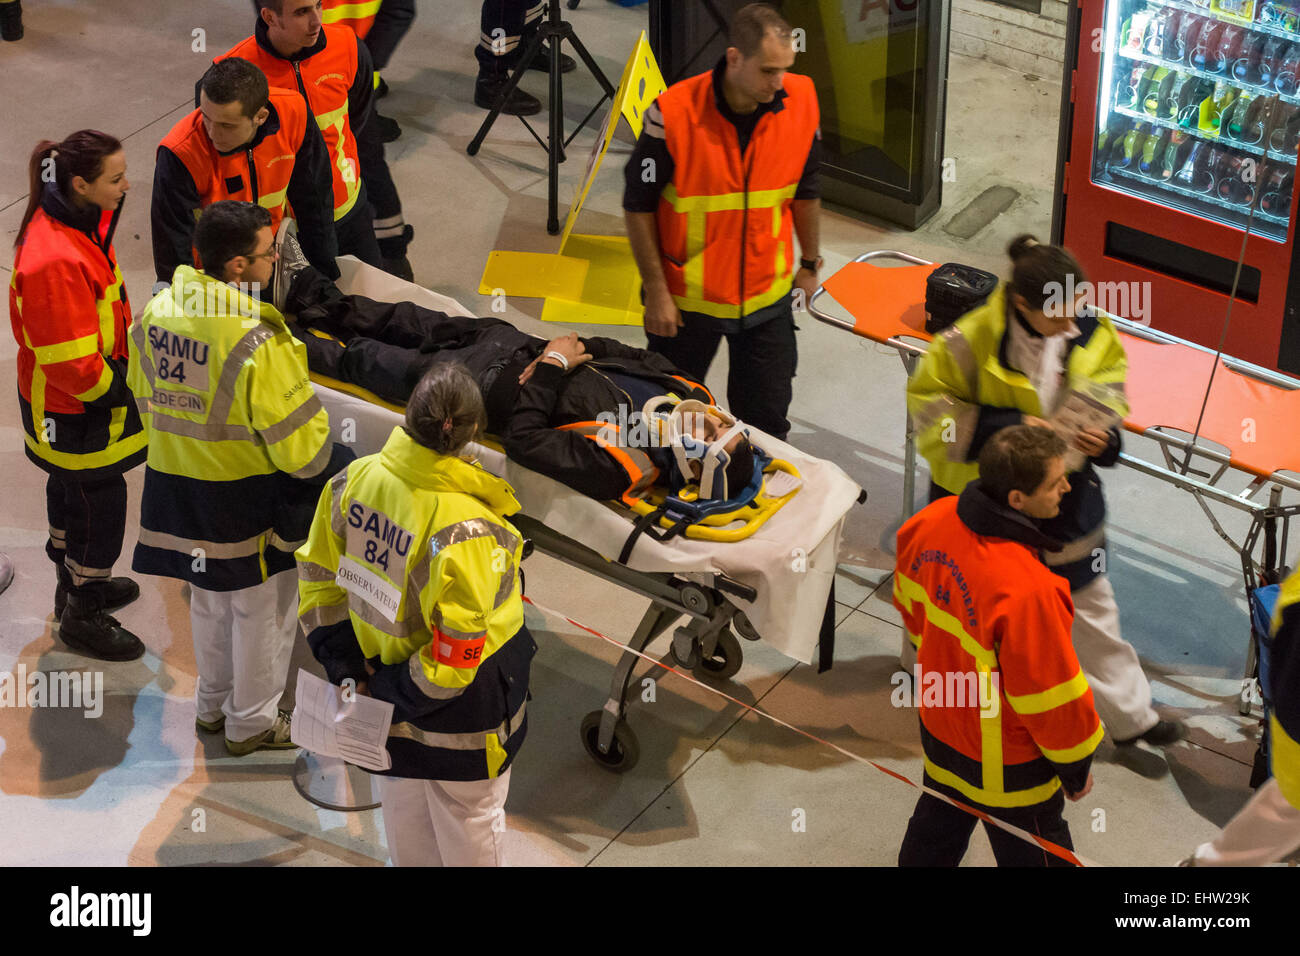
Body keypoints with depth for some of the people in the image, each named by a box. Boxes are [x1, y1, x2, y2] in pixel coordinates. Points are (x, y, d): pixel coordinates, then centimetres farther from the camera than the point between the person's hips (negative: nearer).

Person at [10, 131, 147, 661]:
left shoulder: (82, 219, -4)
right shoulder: (56, 260, -35)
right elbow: (69, 362, -30)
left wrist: (128, 351, 7)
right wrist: (122, 387, -17)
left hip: (83, 394, 10)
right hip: (74, 409, -10)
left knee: (70, 489, 27)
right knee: (100, 501, 6)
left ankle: (76, 583, 48)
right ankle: (82, 617, 25)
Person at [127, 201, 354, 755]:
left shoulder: (156, 313, -5)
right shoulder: (257, 340, -28)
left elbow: (147, 400, 9)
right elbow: (299, 441, -22)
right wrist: (331, 464, -3)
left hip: (175, 489, 7)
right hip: (247, 500, -7)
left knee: (208, 601, 25)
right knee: (261, 610, 13)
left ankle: (212, 705, 42)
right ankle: (252, 723, 27)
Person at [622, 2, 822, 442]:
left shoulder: (801, 101, -11)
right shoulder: (674, 113, -23)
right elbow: (639, 205, -11)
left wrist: (809, 264, 15)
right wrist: (656, 290, -9)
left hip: (767, 295, 2)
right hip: (687, 297, -2)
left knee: (767, 421, 10)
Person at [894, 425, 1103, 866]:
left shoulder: (935, 520, -17)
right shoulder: (1027, 590, -39)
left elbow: (910, 606, 4)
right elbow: (1051, 697, -25)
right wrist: (1076, 767, -7)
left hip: (941, 726, 7)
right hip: (1006, 764, -7)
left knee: (935, 832, 31)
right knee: (1034, 854, 16)